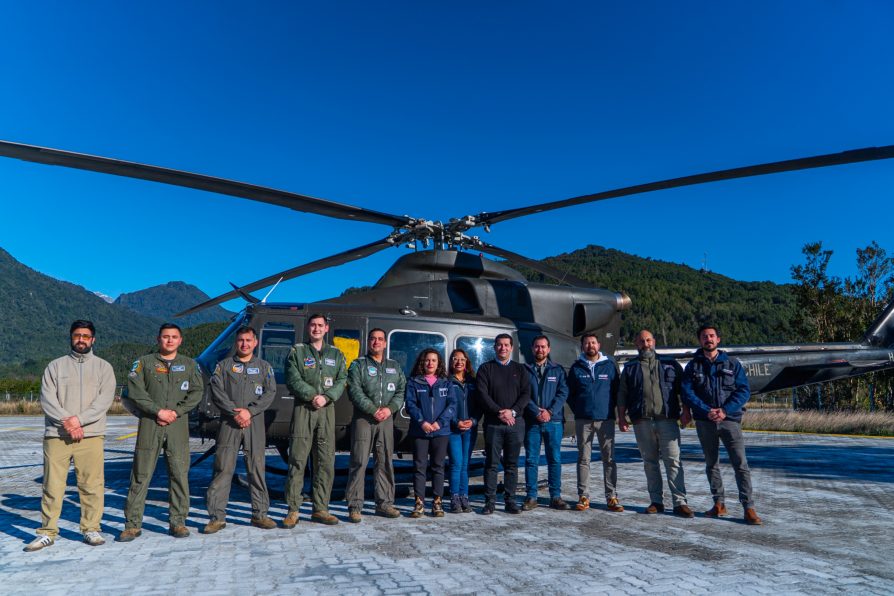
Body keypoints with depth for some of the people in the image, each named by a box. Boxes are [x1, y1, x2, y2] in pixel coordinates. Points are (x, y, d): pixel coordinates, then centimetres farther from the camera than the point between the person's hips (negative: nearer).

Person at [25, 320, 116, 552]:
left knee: (92, 485, 1)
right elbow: (47, 398, 2)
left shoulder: (103, 367, 9)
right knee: (52, 485, 3)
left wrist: (79, 419, -13)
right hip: (56, 435, 1)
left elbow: (105, 399, -2)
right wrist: (66, 421, -12)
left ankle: (91, 529, 11)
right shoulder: (55, 366, 12)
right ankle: (47, 532, 13)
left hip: (91, 435, -1)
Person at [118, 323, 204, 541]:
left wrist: (177, 412, -9)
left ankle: (178, 522, 11)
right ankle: (132, 524, 11)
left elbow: (197, 392, 4)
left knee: (180, 474, 2)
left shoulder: (189, 364, 12)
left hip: (178, 425, 1)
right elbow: (135, 392, -2)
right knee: (141, 475, 1)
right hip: (149, 425, -1)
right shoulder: (144, 362, 8)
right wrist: (158, 411, -12)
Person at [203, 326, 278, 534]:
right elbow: (216, 392, -1)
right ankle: (217, 517, 4)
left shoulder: (264, 367, 13)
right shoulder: (224, 365, 10)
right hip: (229, 423, -1)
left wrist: (250, 411, -10)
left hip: (255, 423, 1)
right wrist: (235, 412, -12)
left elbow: (270, 393, 2)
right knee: (223, 469, -3)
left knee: (257, 468, 3)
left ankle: (260, 514, 12)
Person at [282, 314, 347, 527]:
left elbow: (342, 380, 5)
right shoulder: (297, 351, 7)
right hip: (303, 409, -3)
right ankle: (293, 511, 4)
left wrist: (327, 397, -11)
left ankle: (320, 509, 14)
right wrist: (312, 396, -16)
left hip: (327, 411, 3)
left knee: (326, 461, 4)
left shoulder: (336, 354, 16)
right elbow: (293, 380, -4)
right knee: (297, 460, -4)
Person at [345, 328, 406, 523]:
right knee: (359, 462, -5)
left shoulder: (395, 366, 15)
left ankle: (384, 503, 19)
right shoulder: (358, 365, 4)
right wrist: (374, 410, -15)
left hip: (386, 419, 4)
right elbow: (355, 392, -8)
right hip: (363, 419, -4)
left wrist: (390, 408, -9)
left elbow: (401, 391, 8)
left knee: (385, 462, 9)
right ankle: (354, 506, 1)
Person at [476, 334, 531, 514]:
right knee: (491, 464, 1)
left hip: (515, 422, 2)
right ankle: (490, 501, 8)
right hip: (493, 423, -2)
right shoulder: (485, 369, 6)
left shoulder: (520, 369, 12)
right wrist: (498, 412, -14)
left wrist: (513, 411, -12)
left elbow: (526, 394, 3)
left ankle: (510, 501, 15)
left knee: (512, 464, 7)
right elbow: (482, 395, -4)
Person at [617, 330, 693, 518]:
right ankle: (656, 501, 14)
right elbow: (622, 394, 11)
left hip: (667, 420, -2)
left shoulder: (670, 364, 11)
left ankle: (679, 502, -2)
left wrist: (685, 410, -2)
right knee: (649, 462, 6)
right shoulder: (630, 368, 13)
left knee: (673, 460, -6)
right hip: (642, 422, 2)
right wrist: (621, 416, 3)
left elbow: (683, 388, 9)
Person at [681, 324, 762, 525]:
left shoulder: (732, 364, 5)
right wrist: (707, 411, -16)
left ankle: (748, 508, -4)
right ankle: (719, 504, 22)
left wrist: (725, 410, -15)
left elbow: (744, 390, -2)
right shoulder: (693, 366, 6)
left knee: (740, 464, -8)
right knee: (711, 464, 11)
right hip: (704, 422, 2)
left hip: (730, 420, -2)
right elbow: (687, 393, -2)